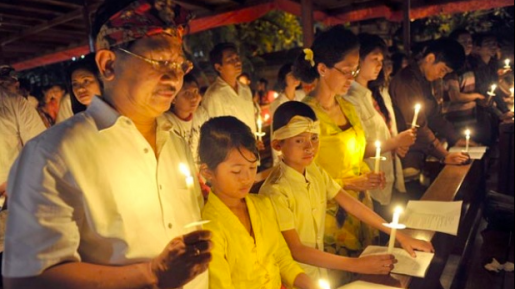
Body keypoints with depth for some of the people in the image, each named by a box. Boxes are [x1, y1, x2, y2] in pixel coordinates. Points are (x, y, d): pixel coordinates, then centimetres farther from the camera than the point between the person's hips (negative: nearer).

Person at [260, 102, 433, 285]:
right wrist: (357, 265, -24)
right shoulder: (276, 191, -22)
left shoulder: (316, 172, 0)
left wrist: (400, 236, -4)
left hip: (319, 271, 6)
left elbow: (351, 205, 0)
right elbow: (295, 250, -22)